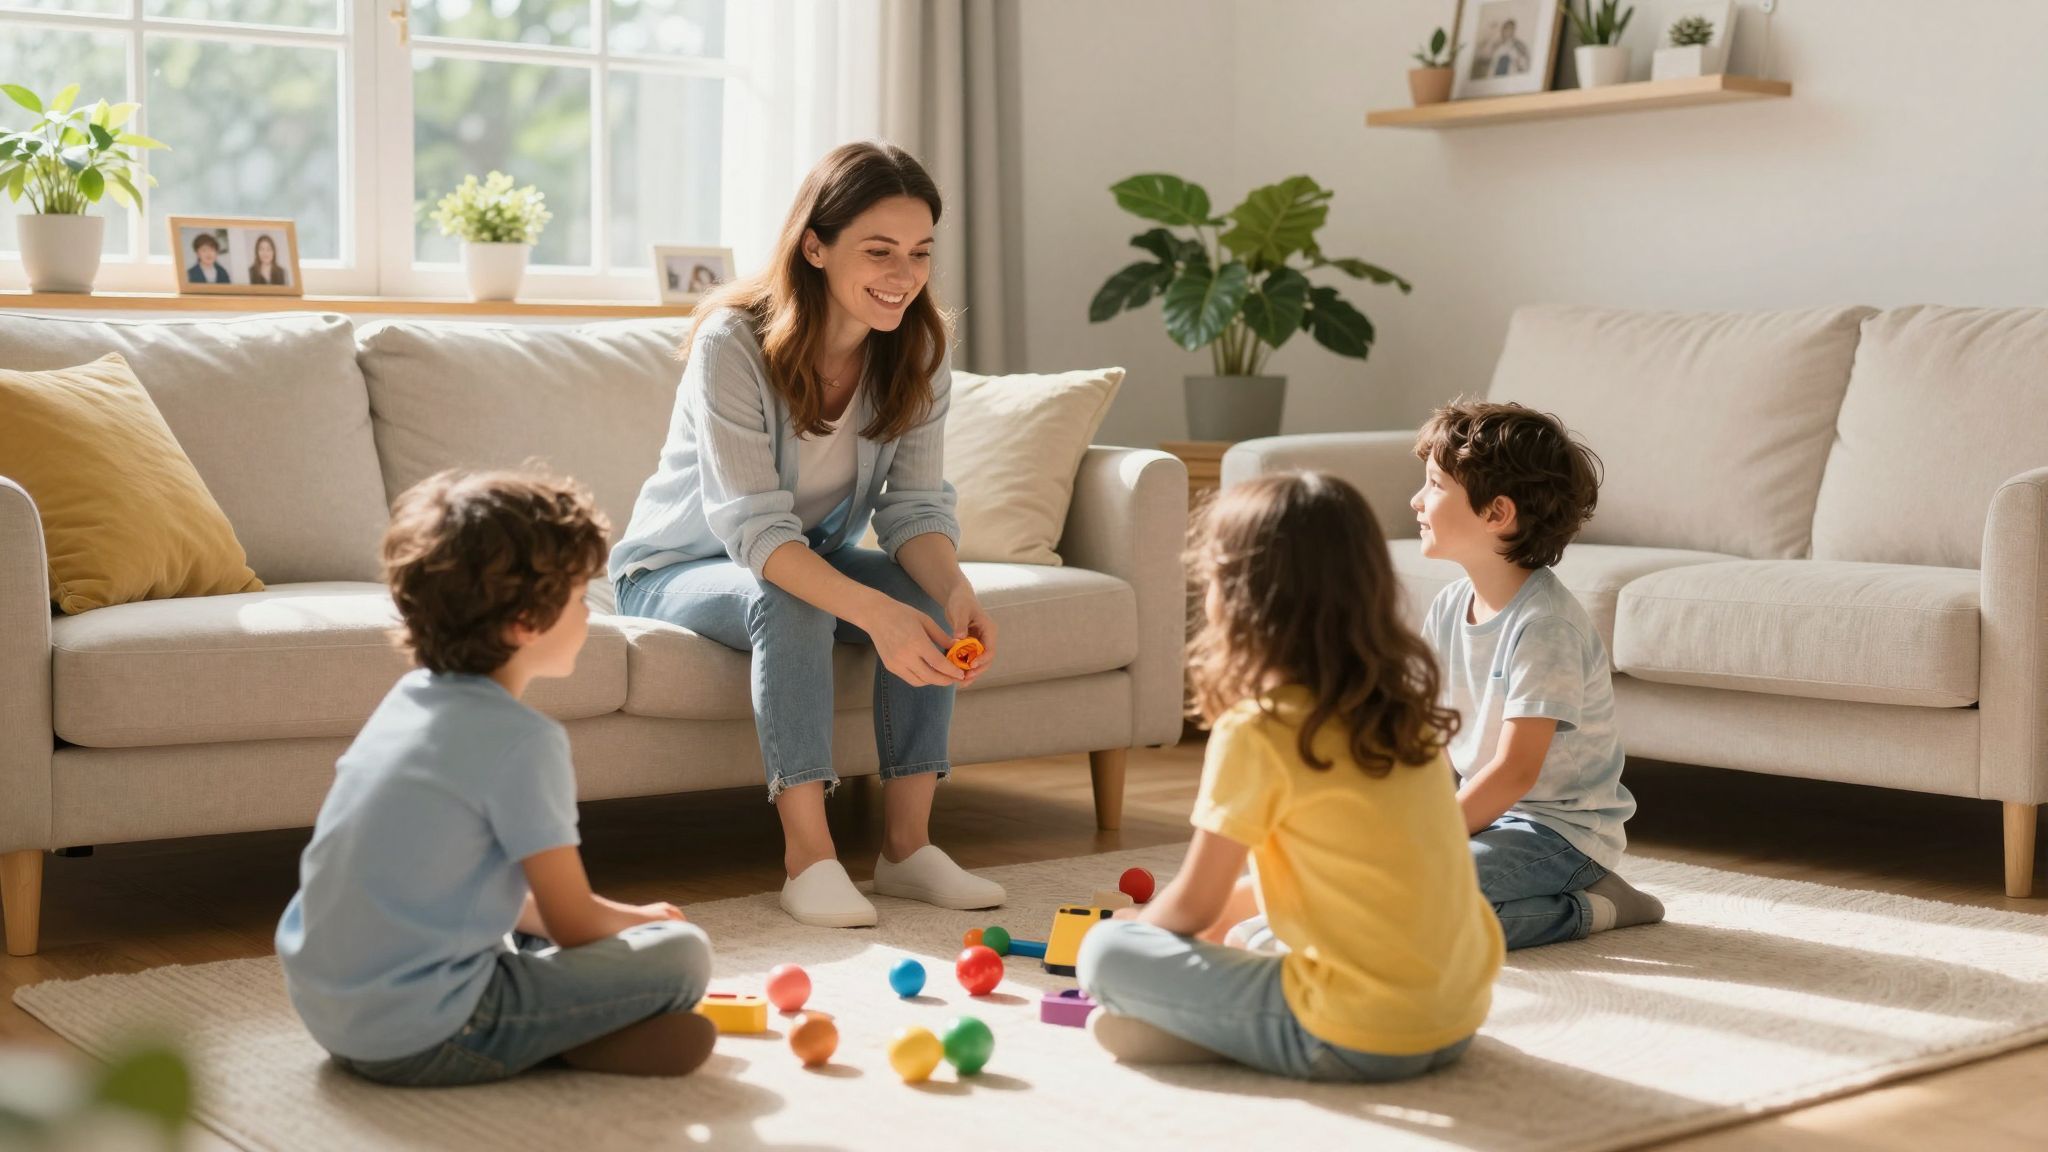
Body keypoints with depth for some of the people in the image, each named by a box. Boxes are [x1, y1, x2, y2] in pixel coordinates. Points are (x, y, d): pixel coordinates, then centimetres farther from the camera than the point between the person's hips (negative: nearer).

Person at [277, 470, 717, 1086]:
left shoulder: (410, 696, 10)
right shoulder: (523, 740, -15)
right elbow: (574, 924, -7)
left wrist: (620, 917, 19)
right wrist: (637, 919, 15)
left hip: (327, 1012, 9)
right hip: (419, 1038, -8)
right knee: (682, 952, -2)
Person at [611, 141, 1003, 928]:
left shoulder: (918, 350, -12)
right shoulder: (733, 342, -28)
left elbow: (916, 505, -13)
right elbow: (754, 527, -34)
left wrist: (956, 593, -36)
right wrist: (873, 612, -49)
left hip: (812, 556, 5)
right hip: (679, 566, -5)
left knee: (929, 600, -23)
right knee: (790, 605, -36)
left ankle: (907, 846, -17)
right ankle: (807, 856, -30)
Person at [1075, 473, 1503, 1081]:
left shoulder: (1257, 734, -15)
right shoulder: (1401, 709, 7)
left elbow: (1194, 905, -4)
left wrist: (1136, 925, 17)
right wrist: (1229, 918, 27)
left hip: (1355, 1040, -7)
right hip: (1461, 1017, 8)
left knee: (1105, 952, 0)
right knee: (1247, 934, 32)